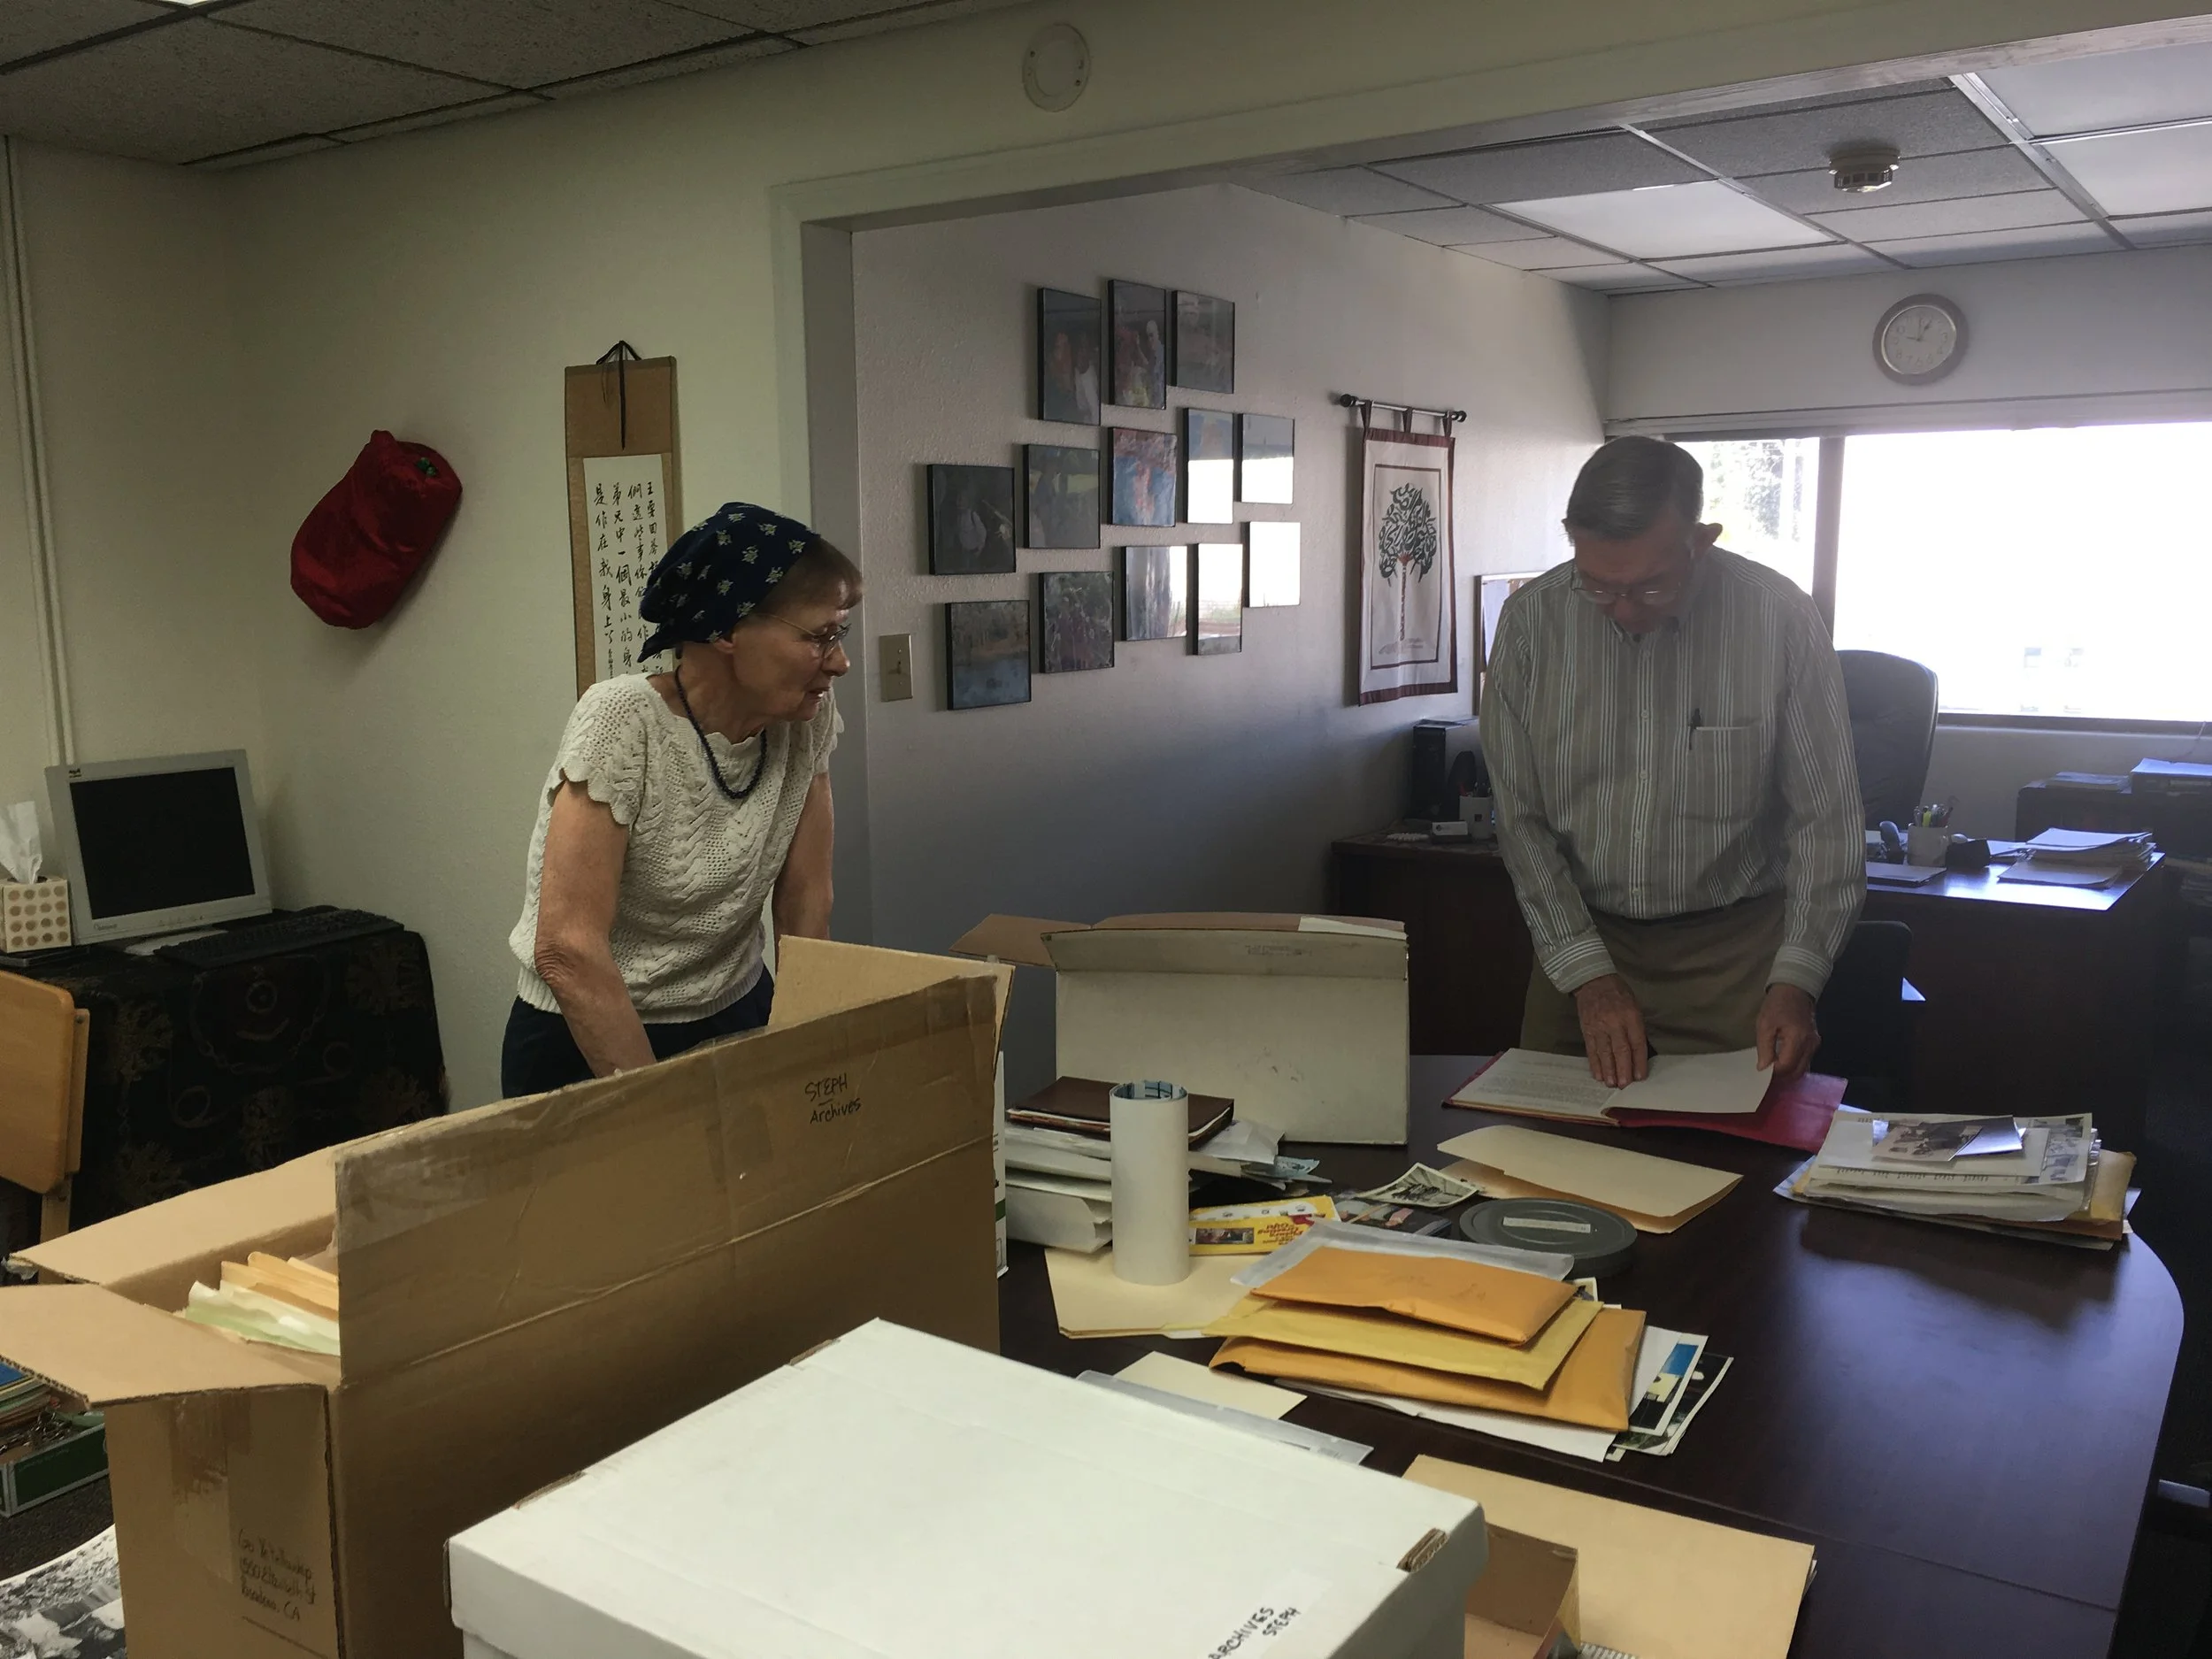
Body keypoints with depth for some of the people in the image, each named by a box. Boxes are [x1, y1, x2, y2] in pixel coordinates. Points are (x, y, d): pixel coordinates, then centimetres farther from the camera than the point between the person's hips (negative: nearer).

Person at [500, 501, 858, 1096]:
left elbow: (805, 903, -3)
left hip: (738, 1018, 5)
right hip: (588, 1047, -5)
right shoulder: (624, 722, -24)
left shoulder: (809, 717, -7)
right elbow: (567, 949, -27)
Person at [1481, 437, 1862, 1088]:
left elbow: (1824, 818, -6)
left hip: (1733, 946, -1)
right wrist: (1588, 973, -11)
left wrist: (1795, 980, -15)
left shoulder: (1782, 618, -12)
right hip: (1578, 940, 2)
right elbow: (1521, 818, -5)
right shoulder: (1531, 620, -9)